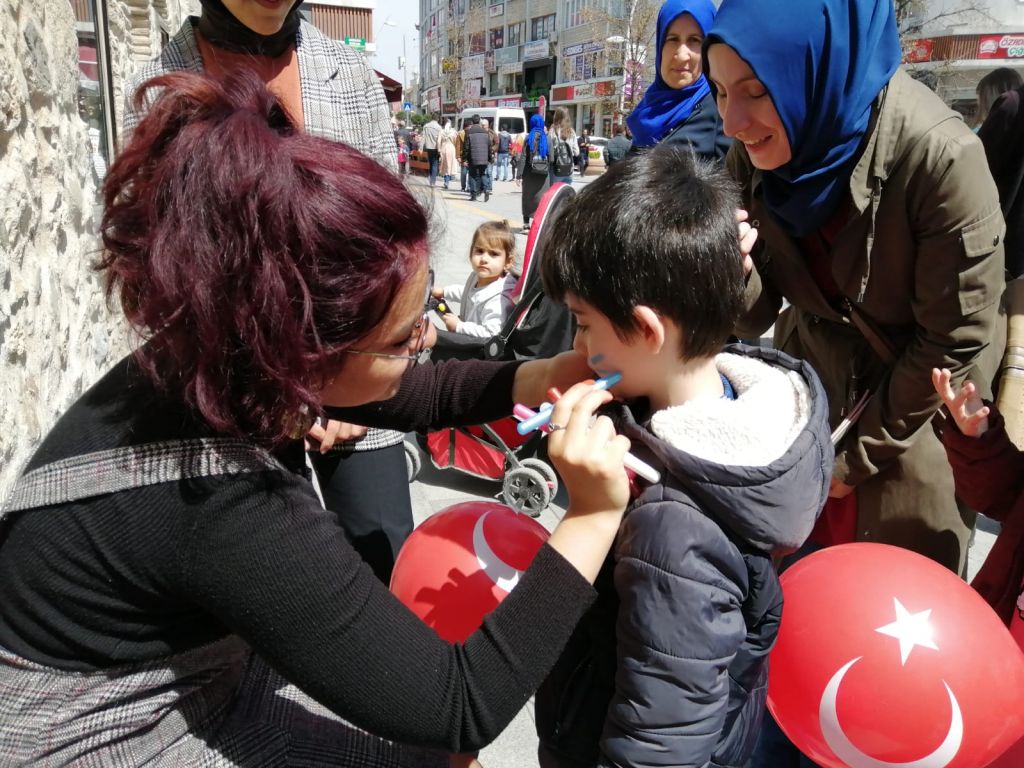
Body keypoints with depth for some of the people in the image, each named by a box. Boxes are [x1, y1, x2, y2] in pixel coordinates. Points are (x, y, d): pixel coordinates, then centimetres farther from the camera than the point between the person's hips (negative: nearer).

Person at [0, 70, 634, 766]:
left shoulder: (215, 359, -16)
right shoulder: (224, 504, -39)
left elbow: (419, 392, 1)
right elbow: (462, 708, -31)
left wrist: (543, 379, -13)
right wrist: (595, 516, -34)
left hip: (195, 665, 7)